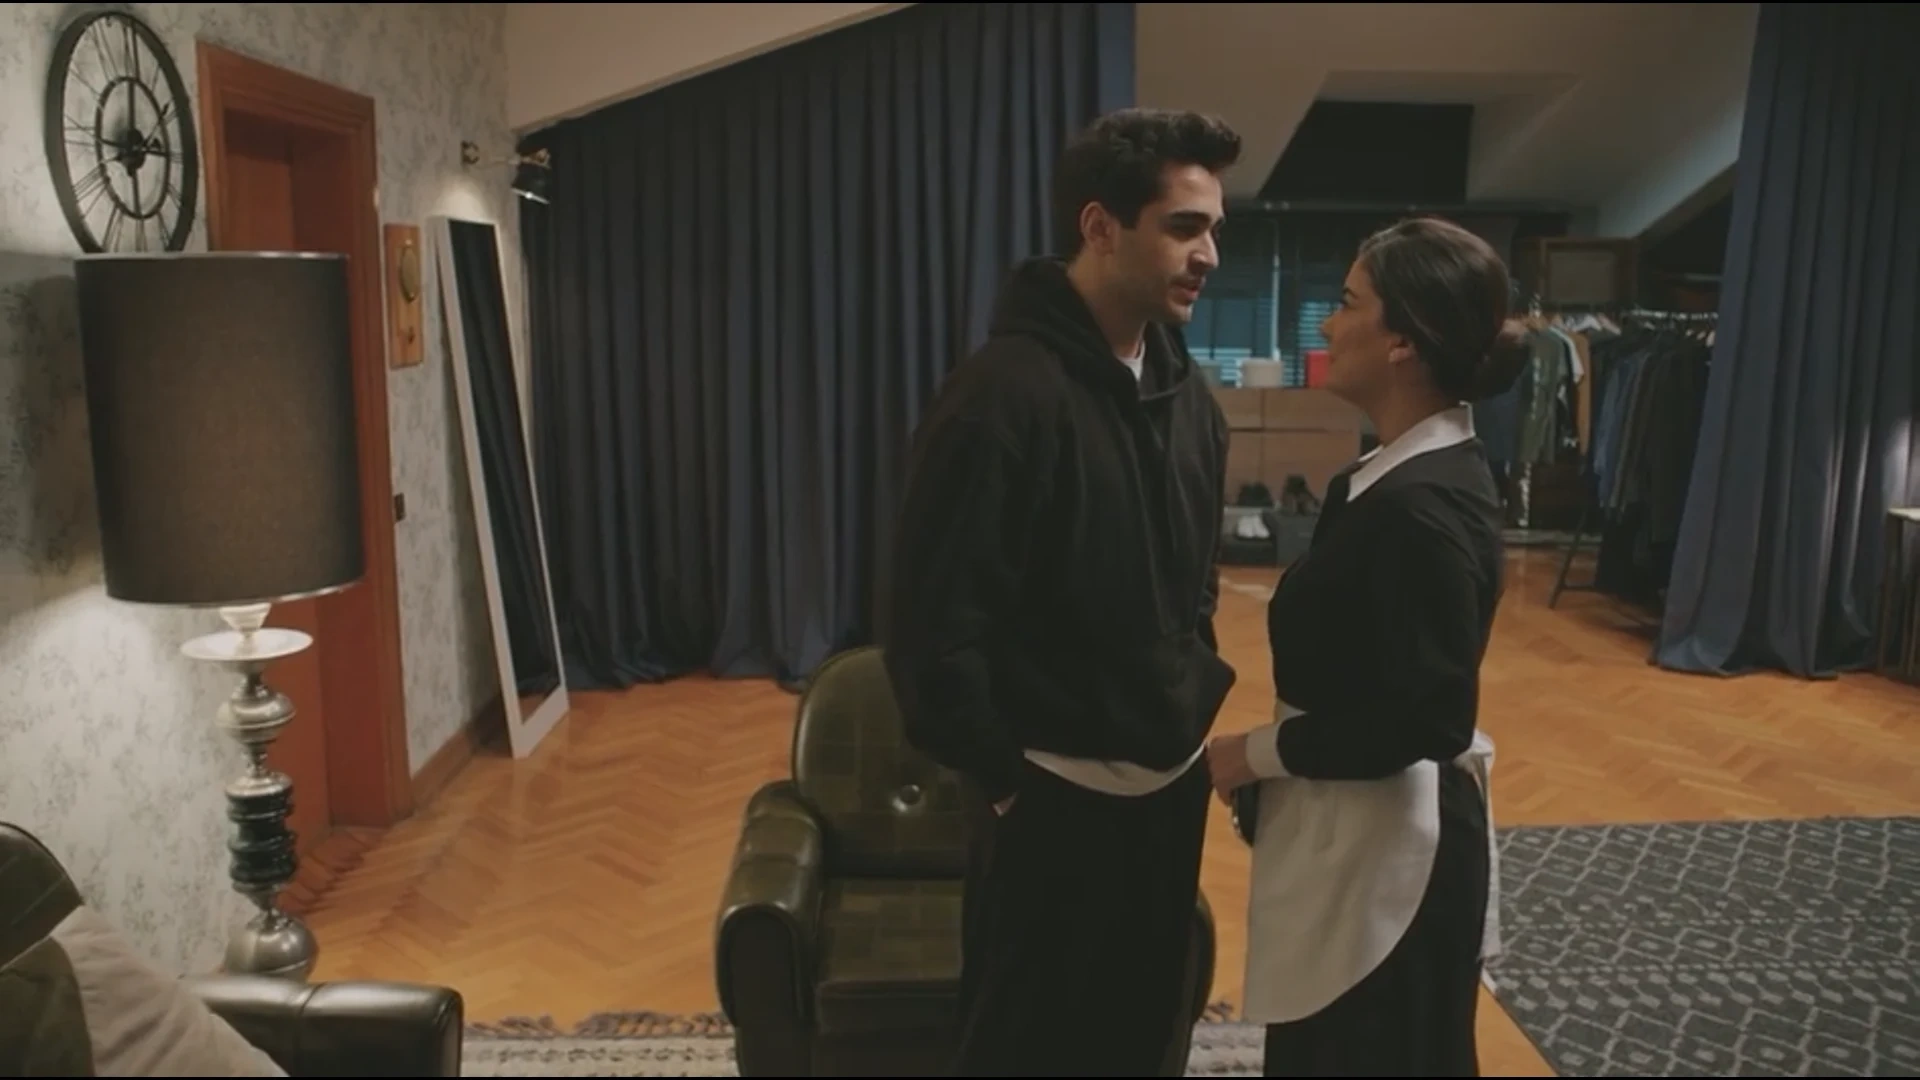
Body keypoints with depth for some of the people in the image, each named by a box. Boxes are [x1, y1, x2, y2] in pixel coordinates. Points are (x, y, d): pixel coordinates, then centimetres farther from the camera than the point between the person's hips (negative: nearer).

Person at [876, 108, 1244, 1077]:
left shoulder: (1188, 397, 6)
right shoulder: (1006, 392, -21)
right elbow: (930, 620, -21)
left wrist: (1198, 702, 9)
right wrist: (1000, 775, -14)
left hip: (1172, 784, 7)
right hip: (1057, 798, -7)